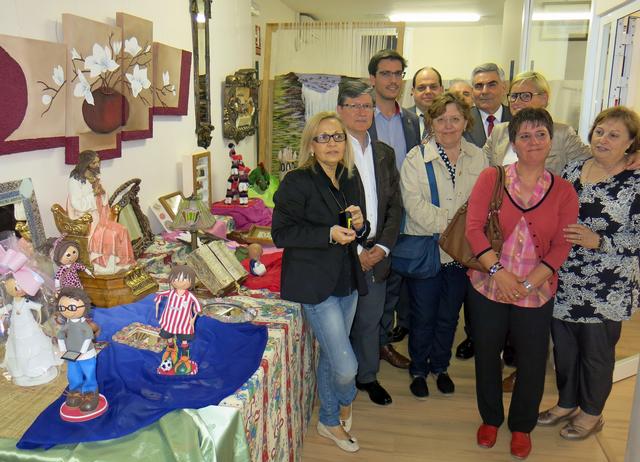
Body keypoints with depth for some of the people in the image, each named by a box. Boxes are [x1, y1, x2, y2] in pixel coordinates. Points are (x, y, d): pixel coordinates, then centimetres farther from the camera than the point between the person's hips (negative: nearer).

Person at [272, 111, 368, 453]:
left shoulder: (351, 181, 8)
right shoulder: (297, 182, -13)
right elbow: (281, 233, -15)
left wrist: (359, 226, -8)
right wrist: (329, 234, -22)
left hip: (347, 281, 7)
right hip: (315, 285, -6)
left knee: (330, 357, 20)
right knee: (346, 366, -6)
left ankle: (330, 422, 41)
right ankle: (346, 402, 29)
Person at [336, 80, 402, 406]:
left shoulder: (385, 153, 10)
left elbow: (395, 206, 10)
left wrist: (382, 247, -3)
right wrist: (354, 250, -12)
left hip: (376, 254, 5)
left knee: (370, 320, 17)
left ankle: (368, 376, 36)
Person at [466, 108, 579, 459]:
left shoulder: (563, 191, -1)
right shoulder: (491, 178, -3)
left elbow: (561, 245, -5)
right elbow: (474, 227, -9)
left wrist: (529, 283, -15)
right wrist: (498, 271, -18)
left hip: (536, 294, 0)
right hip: (487, 287, 0)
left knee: (532, 363, 10)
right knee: (487, 355, 15)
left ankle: (522, 426, 37)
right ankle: (490, 419, 39)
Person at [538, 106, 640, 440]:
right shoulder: (572, 170, 5)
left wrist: (598, 241, -23)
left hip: (606, 290, -4)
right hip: (563, 284, 5)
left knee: (596, 353, 12)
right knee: (563, 347, 17)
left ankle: (592, 413, 35)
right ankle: (566, 403, 40)